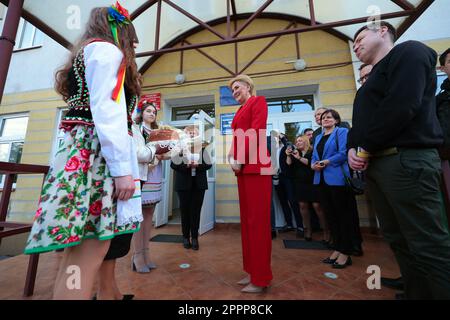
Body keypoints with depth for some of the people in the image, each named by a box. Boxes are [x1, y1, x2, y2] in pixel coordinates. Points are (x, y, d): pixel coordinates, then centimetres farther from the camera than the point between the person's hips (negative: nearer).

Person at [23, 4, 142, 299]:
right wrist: (123, 169, -19)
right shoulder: (106, 50, 2)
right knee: (89, 253, -7)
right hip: (97, 153, -10)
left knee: (84, 250, 9)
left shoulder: (88, 52, 30)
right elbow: (106, 112, -14)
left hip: (83, 151, 10)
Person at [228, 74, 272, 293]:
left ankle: (260, 278, 12)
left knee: (258, 220, -3)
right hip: (243, 168, 9)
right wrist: (232, 157, 2)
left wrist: (241, 160, -12)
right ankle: (252, 271, 25)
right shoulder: (241, 110, 26)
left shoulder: (258, 101, 3)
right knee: (247, 219, 11)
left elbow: (256, 132, -10)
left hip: (255, 166, -8)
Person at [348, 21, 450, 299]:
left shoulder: (409, 51, 2)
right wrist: (353, 148, 0)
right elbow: (361, 120, 19)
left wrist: (366, 148, -11)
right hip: (377, 165, 9)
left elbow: (401, 106, -15)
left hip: (406, 161, -9)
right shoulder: (375, 76, 27)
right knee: (400, 242, 12)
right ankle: (417, 294, 25)